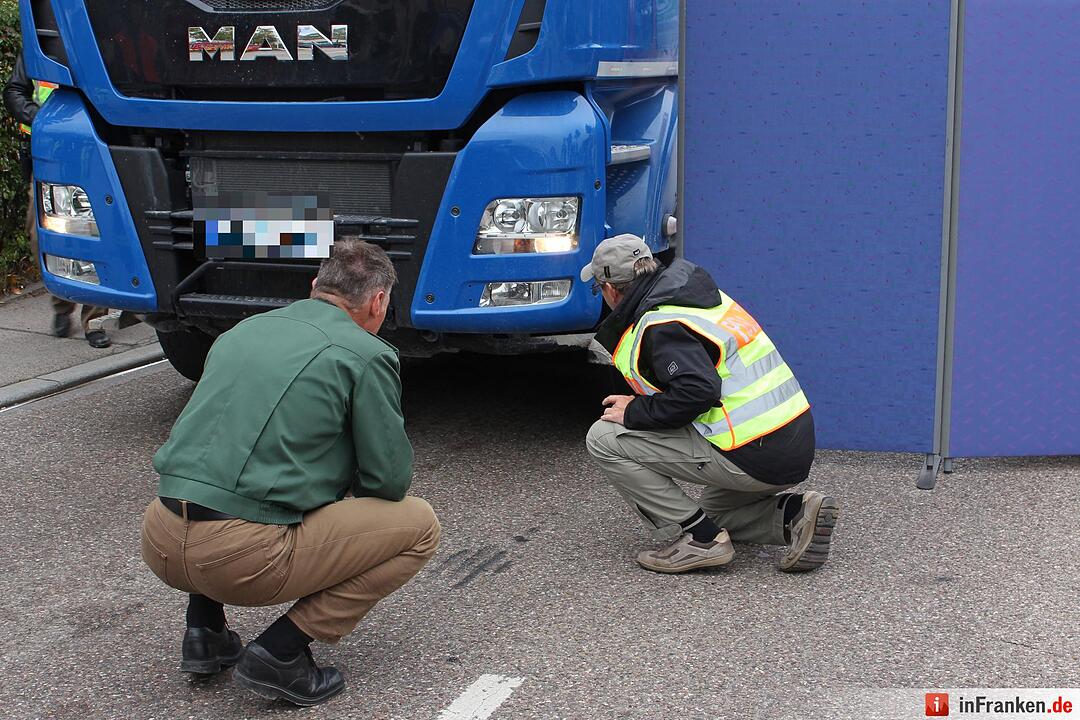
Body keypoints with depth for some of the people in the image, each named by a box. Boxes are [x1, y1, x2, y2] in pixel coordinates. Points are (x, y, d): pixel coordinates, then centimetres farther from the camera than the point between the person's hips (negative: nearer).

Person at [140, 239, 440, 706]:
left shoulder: (242, 330, 19)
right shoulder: (367, 355, -1)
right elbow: (390, 480, 3)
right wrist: (347, 476, 26)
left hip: (159, 542, 7)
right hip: (246, 557, -7)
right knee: (419, 527, 8)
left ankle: (204, 631, 22)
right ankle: (280, 652, 0)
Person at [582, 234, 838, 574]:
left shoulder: (660, 326, -15)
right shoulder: (699, 294, 14)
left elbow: (698, 390, -29)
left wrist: (635, 413, -14)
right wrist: (643, 403, 25)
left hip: (752, 459, -10)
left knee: (604, 439, -7)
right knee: (713, 514, 36)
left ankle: (700, 538, -6)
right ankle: (794, 512, 9)